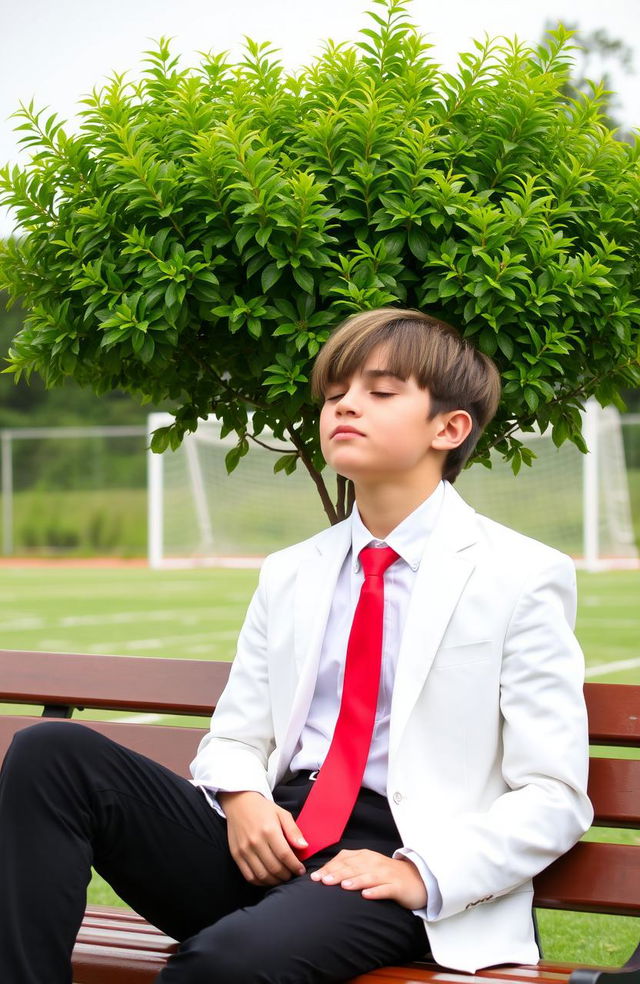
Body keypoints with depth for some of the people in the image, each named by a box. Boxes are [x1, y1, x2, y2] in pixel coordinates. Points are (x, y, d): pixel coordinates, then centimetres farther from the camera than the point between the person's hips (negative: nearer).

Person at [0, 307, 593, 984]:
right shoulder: (289, 575, 19)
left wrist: (421, 873, -16)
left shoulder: (523, 577, 2)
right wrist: (241, 798, -4)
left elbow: (554, 797, -2)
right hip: (269, 843, 6)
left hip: (390, 864, -6)